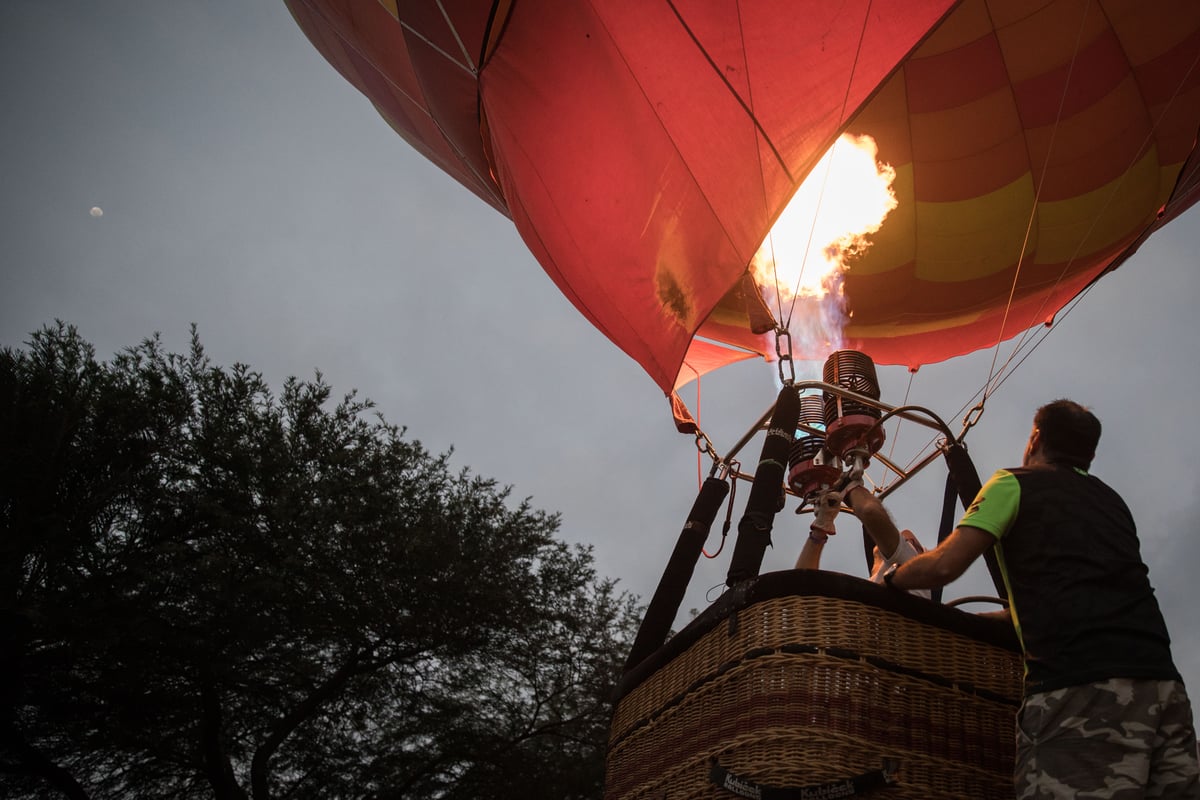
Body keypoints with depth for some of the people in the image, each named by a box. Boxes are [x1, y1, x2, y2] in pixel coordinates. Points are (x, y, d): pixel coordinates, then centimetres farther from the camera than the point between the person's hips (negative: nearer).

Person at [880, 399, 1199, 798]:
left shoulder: (1016, 484, 10)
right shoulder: (1112, 500, 29)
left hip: (1081, 687, -7)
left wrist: (890, 576, 18)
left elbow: (943, 566, -2)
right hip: (1164, 684, 7)